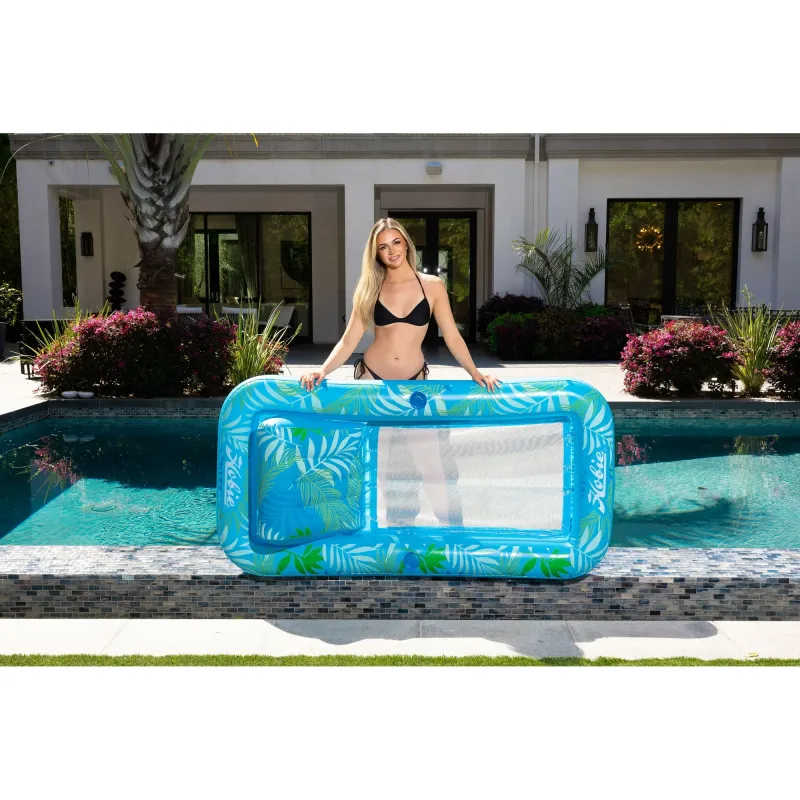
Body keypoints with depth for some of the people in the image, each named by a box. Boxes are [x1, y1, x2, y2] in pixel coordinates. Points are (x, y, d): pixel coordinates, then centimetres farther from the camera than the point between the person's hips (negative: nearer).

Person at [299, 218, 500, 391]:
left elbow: (452, 337, -1)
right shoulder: (370, 290, 0)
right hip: (371, 376, 0)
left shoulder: (433, 285, -2)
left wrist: (475, 373, -12)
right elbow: (349, 341, -5)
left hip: (413, 379, 0)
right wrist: (323, 370, -20)